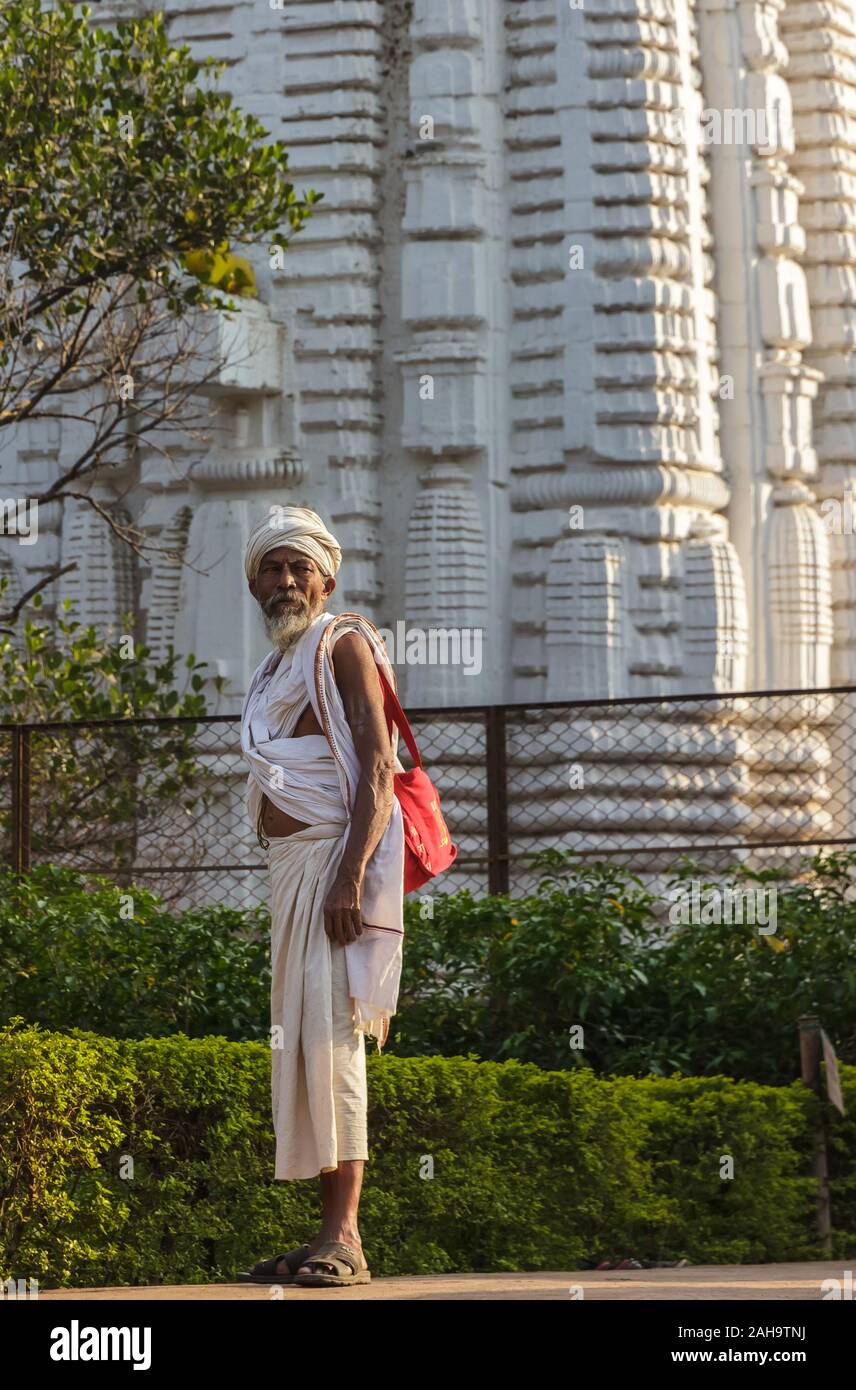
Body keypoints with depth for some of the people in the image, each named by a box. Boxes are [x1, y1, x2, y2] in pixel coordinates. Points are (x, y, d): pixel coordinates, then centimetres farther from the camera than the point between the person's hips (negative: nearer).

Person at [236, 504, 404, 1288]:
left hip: (337, 856, -9)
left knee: (331, 1036, -16)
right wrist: (289, 885, 17)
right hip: (290, 867, 9)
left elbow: (377, 768, -13)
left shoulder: (344, 644, -3)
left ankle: (344, 1238, -19)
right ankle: (330, 1234, 10)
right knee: (298, 1043, 6)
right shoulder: (274, 672, 23)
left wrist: (351, 873, -24)